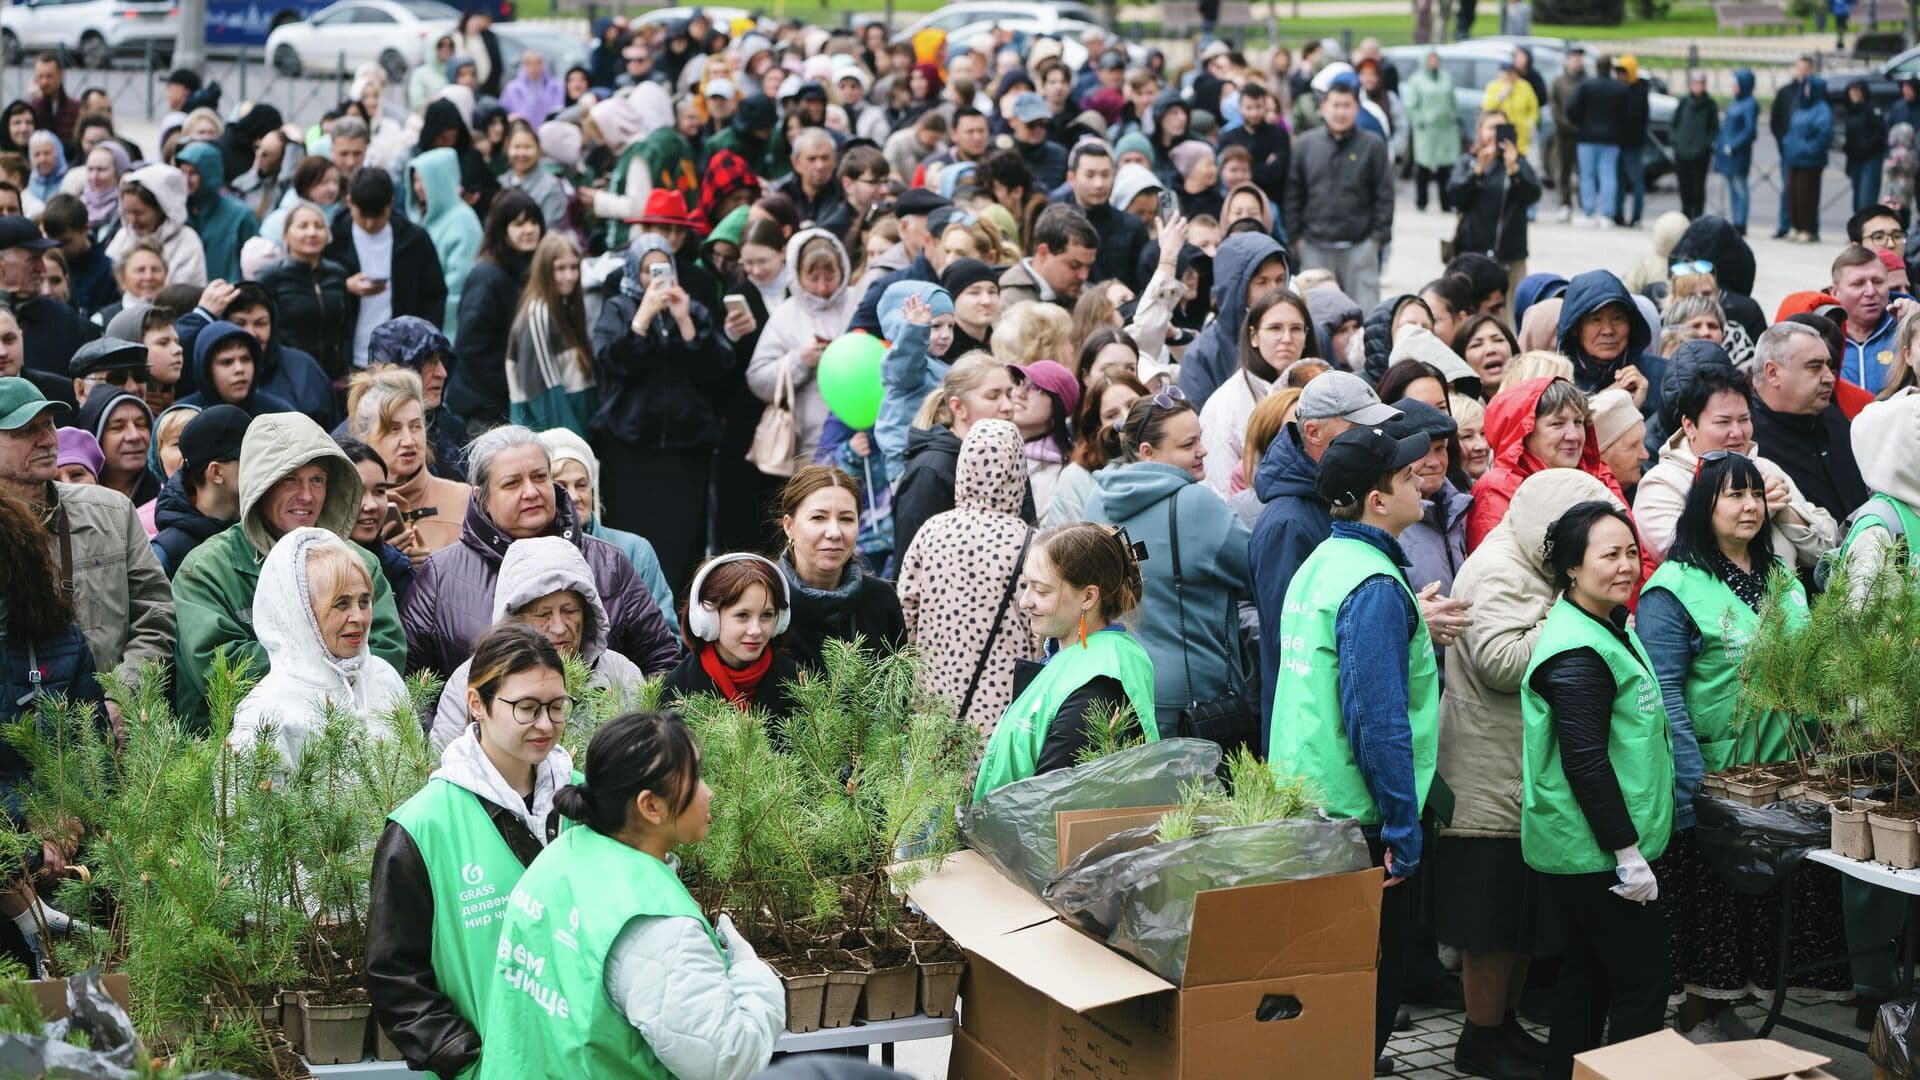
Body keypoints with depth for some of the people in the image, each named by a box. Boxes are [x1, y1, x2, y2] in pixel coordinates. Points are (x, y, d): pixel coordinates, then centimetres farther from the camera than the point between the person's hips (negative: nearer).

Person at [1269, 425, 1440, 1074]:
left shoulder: (1317, 566, 9)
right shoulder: (1375, 587, -19)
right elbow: (1378, 719, -22)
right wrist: (1403, 827, -18)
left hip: (1301, 803, 9)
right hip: (1361, 818, -9)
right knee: (1374, 980, 1)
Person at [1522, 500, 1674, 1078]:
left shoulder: (1612, 627, 12)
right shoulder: (1578, 653, -21)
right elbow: (1585, 764, -24)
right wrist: (1629, 853, -21)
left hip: (1582, 855, 10)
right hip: (1598, 853, -10)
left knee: (1587, 975, 17)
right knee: (1642, 985, -5)